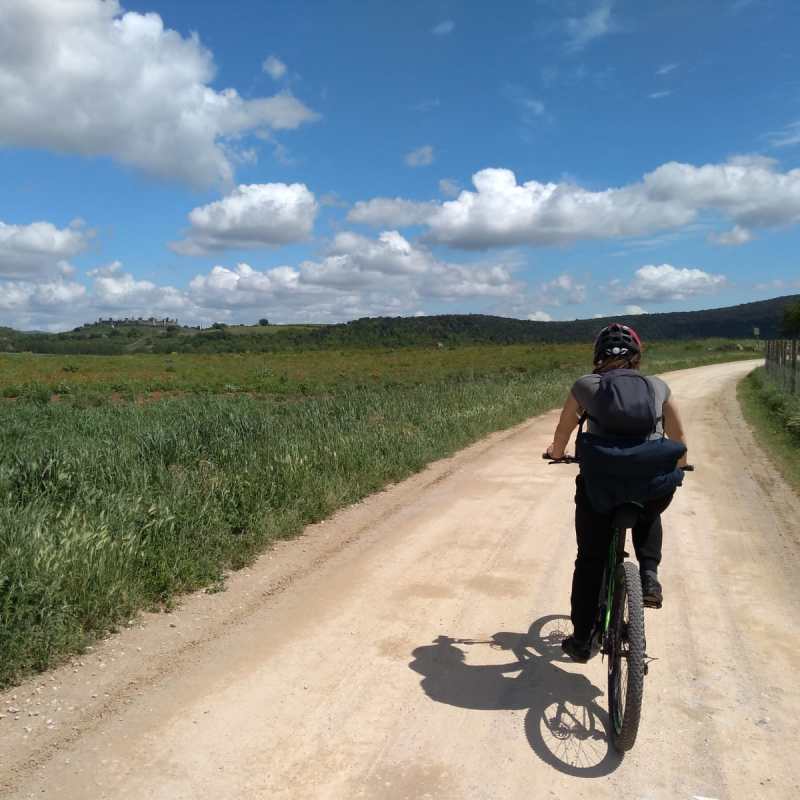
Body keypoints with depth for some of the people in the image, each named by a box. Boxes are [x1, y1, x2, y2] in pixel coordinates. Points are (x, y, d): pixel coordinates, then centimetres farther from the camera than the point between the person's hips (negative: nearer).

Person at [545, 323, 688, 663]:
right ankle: (649, 575, 19)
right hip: (654, 486, 2)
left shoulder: (586, 385, 7)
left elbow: (563, 431, 18)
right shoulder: (659, 387, 11)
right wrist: (678, 468, 40)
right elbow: (680, 442, 20)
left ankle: (582, 640, 27)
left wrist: (556, 453, 39)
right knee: (648, 518, 38)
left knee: (590, 562, 17)